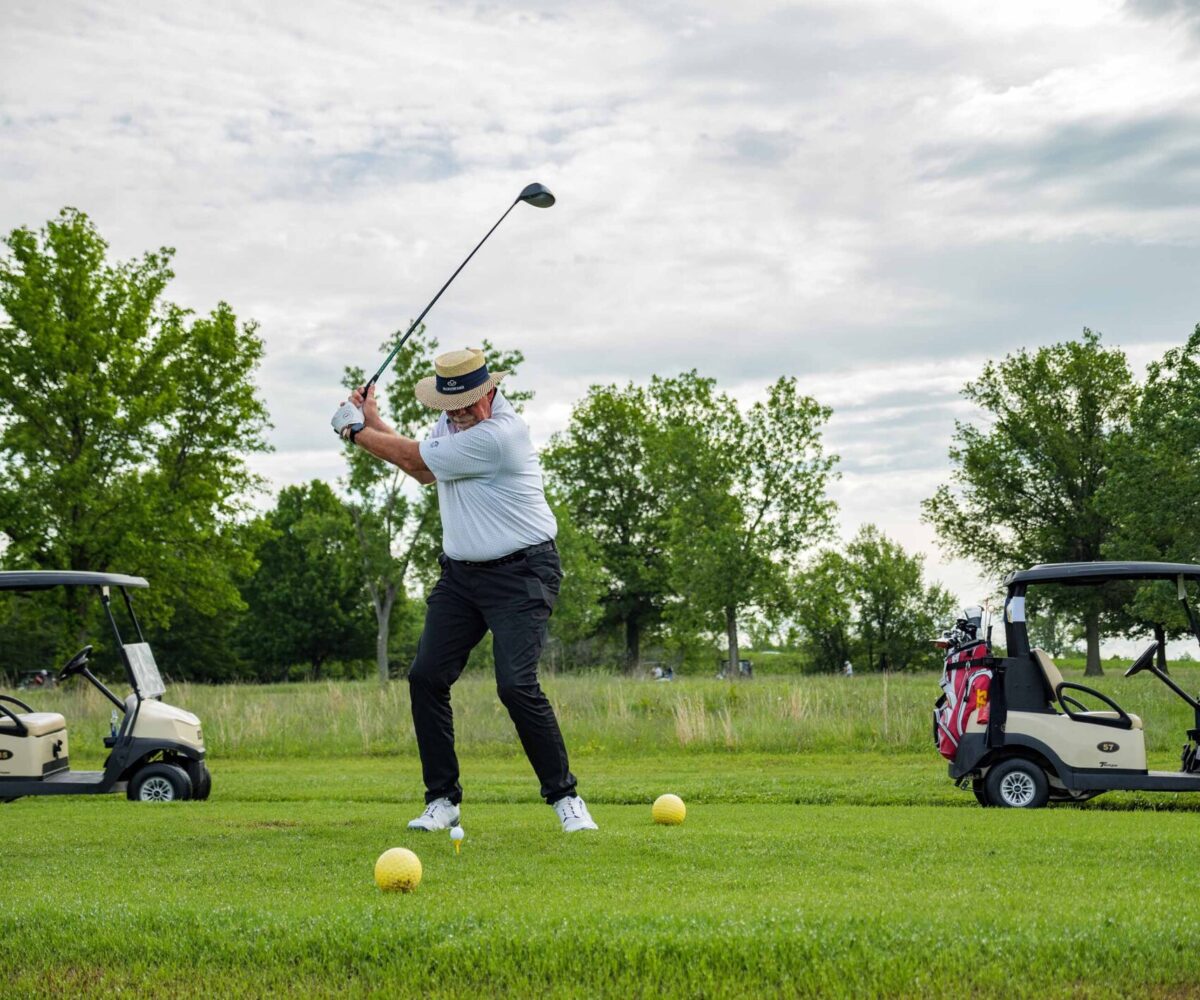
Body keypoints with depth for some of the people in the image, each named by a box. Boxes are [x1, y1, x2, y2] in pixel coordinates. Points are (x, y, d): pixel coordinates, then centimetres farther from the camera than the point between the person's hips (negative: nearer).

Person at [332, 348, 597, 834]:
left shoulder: (497, 435, -24)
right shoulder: (454, 420, 5)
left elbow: (414, 456, -14)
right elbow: (423, 471, 20)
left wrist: (355, 430, 1)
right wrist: (373, 422, 12)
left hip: (519, 574, -8)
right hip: (461, 571, 8)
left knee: (516, 685, -19)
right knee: (425, 676, -2)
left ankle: (565, 797, -4)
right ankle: (442, 800, 7)